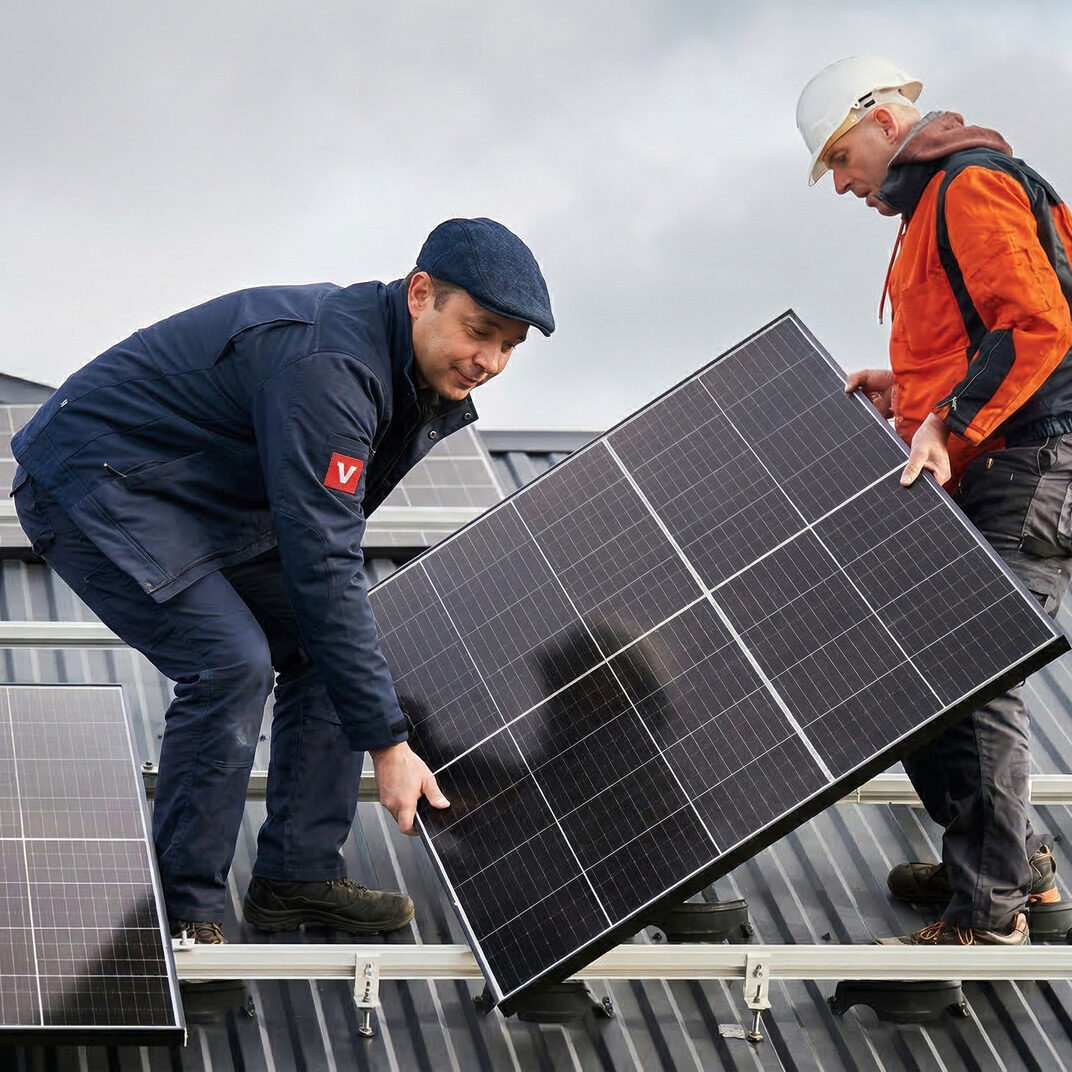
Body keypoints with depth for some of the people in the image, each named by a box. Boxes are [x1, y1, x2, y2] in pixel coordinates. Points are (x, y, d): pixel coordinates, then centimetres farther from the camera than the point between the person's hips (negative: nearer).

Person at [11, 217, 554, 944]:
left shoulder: (422, 383, 0)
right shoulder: (327, 364, -31)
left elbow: (329, 537, 13)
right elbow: (322, 563, -34)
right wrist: (387, 744, -31)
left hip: (207, 499, 10)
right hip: (92, 489, -10)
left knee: (323, 641, 2)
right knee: (231, 662, -23)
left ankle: (299, 875, 10)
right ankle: (185, 910, -9)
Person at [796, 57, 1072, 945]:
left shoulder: (972, 184, -10)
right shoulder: (932, 203, 22)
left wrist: (949, 420, -26)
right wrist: (908, 389, 17)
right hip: (981, 477, 11)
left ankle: (986, 915, -4)